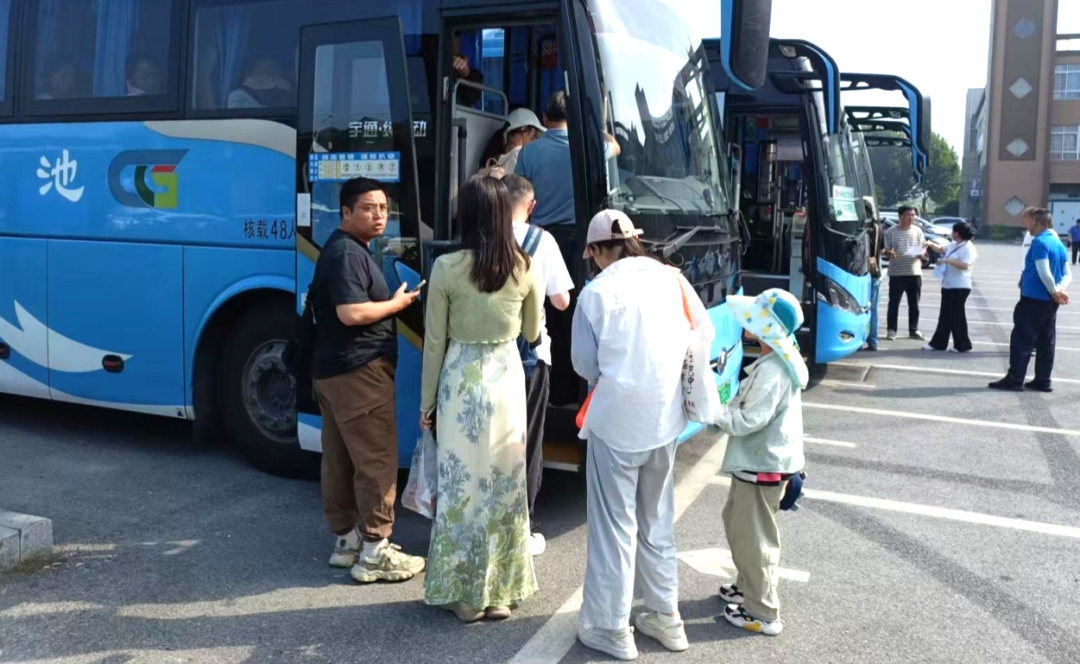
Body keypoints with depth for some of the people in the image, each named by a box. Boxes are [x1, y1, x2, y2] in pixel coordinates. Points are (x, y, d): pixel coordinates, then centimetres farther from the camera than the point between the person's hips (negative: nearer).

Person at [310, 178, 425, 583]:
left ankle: (348, 539, 23)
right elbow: (351, 313, -25)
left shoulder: (346, 250, 19)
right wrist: (397, 303, -11)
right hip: (359, 370, -11)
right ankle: (374, 552, -3)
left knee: (340, 460, 13)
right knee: (377, 460, -7)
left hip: (334, 370, 11)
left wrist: (388, 302, 14)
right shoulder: (347, 254, -16)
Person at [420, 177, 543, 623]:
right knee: (505, 482, 11)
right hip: (507, 378, 3)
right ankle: (500, 592, 21)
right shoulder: (524, 268, -1)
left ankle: (465, 594, 15)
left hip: (461, 380, -3)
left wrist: (426, 402, 5)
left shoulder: (446, 268, -9)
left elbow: (434, 342, -5)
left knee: (462, 483, 7)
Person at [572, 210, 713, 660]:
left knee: (614, 523, 6)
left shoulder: (596, 292, -12)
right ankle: (666, 617, 30)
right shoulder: (672, 279, 0)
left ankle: (611, 628, 16)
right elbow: (705, 335, 10)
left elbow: (585, 364, -4)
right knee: (657, 521, 19)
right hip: (664, 417, 5)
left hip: (616, 419, -5)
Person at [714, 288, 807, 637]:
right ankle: (749, 586, 41)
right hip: (759, 461, 10)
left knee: (752, 537, 1)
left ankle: (763, 613, 13)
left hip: (761, 466, -10)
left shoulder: (772, 371, -26)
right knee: (740, 526, 24)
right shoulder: (779, 362, 7)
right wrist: (725, 408, 5)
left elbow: (747, 421, -27)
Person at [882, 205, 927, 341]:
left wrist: (922, 254, -10)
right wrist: (888, 253, -24)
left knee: (914, 304, 8)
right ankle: (891, 330, 9)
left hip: (915, 272, 3)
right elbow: (885, 249, -1)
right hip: (896, 273, -3)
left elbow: (924, 247, 13)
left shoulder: (918, 231, 9)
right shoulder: (891, 232, -2)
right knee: (894, 303, 1)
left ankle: (913, 330, 17)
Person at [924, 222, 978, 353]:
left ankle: (963, 345, 6)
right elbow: (941, 249, 30)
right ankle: (938, 343, 18)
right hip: (948, 286, 10)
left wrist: (947, 260, -28)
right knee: (945, 316, 13)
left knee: (957, 316, -3)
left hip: (959, 287, -10)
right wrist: (930, 244, 12)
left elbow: (965, 265, -29)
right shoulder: (954, 245, 13)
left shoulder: (968, 248, -16)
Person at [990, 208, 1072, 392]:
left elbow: (1044, 273, -22)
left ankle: (1015, 379, -1)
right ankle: (1043, 381, 14)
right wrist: (1059, 289, -6)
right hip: (1050, 301, 9)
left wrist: (1054, 291, -9)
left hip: (1034, 299, -9)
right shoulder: (1059, 243, 12)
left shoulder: (1039, 242, -15)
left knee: (1021, 340, -3)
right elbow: (1068, 275, 11)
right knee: (1046, 342, 10)